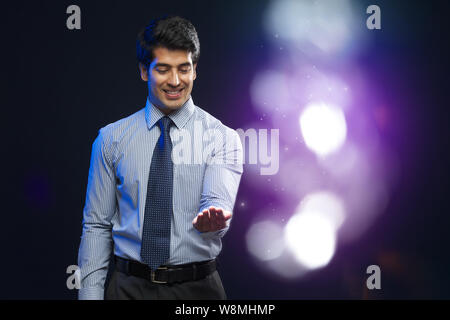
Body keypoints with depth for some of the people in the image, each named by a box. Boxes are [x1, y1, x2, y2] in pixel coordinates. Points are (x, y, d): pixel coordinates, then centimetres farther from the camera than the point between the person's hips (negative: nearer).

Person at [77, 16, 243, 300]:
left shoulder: (222, 138, -4)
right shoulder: (111, 139, 1)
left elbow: (218, 201, -19)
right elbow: (97, 226, 2)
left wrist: (213, 218, -43)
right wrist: (90, 293, -5)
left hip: (198, 287, -1)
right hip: (130, 286, 1)